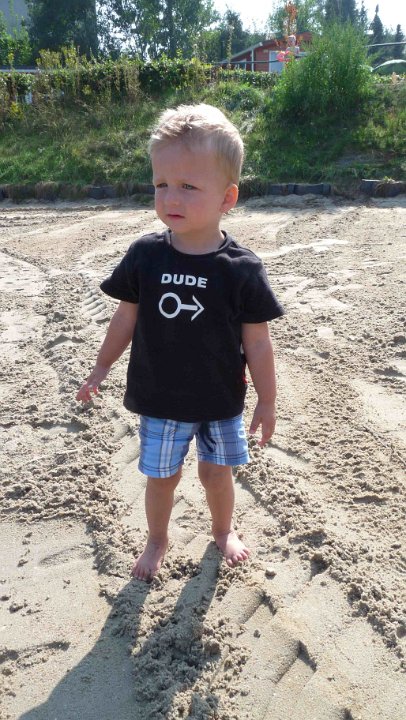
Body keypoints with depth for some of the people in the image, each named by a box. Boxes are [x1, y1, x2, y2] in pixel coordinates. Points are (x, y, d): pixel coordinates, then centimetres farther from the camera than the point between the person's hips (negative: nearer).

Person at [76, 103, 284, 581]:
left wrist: (267, 402, -3)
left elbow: (257, 343, -10)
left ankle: (223, 530, 46)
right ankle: (156, 540, 42)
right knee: (160, 475, 15)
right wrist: (101, 369, 10)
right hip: (160, 398, 1)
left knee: (216, 470, 16)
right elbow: (127, 317, 2)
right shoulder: (145, 256, -11)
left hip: (221, 400, -1)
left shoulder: (241, 269, -16)